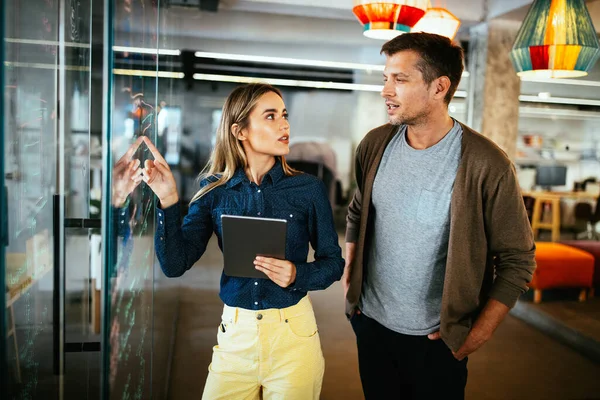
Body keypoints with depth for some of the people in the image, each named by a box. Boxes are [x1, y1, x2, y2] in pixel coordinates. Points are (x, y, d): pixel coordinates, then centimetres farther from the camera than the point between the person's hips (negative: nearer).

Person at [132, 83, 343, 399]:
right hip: (235, 334, 1)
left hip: (292, 333, -1)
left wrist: (297, 275, -19)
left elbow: (333, 261, 0)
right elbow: (175, 264, -8)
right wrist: (168, 201, -19)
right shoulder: (215, 191, -4)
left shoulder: (308, 188, -7)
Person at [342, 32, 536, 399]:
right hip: (371, 323, 4)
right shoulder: (375, 144, -4)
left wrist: (478, 335, -12)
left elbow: (517, 259, -11)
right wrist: (350, 271, 4)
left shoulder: (486, 165, -18)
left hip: (436, 340, -4)